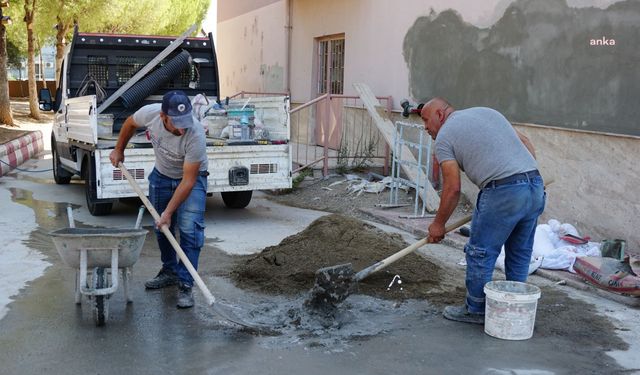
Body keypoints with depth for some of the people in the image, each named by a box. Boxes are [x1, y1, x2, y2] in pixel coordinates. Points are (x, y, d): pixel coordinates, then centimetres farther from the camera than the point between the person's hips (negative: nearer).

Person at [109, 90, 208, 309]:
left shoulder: (195, 135, -38)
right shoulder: (150, 113, -27)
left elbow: (188, 180, -31)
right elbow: (130, 123, 0)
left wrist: (169, 212, -29)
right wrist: (119, 150, 10)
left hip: (191, 177, -4)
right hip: (161, 174, 4)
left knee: (189, 228, -16)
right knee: (161, 226, 10)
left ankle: (185, 285, -9)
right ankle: (170, 271, 30)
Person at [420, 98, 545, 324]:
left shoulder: (444, 137, 4)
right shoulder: (487, 111, 24)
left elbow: (453, 189, -1)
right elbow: (526, 142, 20)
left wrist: (438, 224, 10)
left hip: (503, 192, -8)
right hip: (536, 186, 8)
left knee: (480, 253, 8)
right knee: (520, 253, 19)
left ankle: (475, 310, 19)